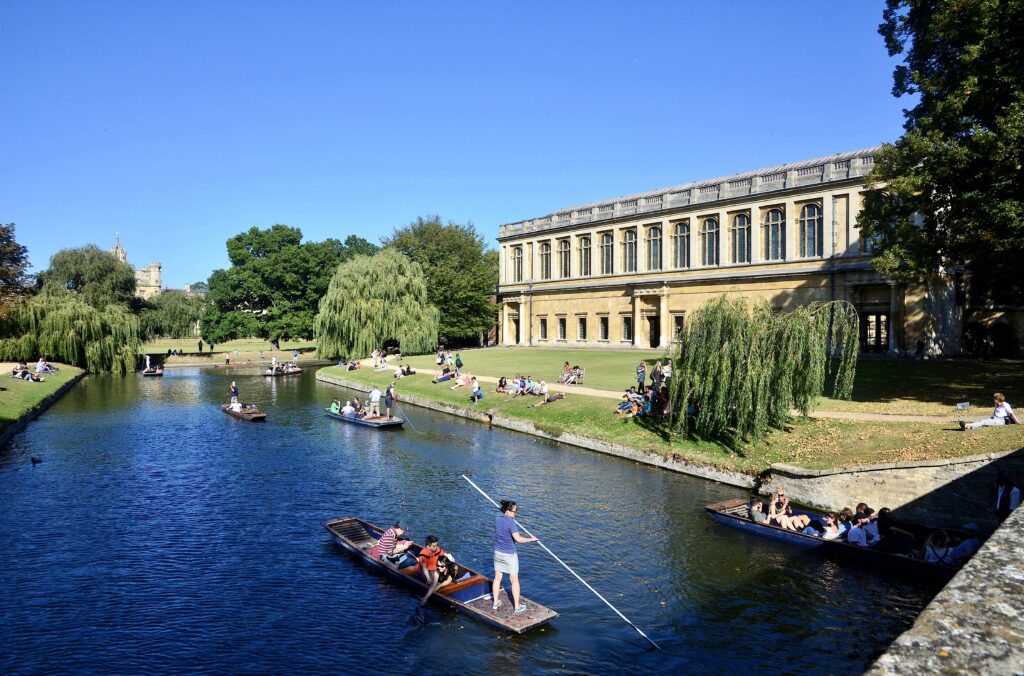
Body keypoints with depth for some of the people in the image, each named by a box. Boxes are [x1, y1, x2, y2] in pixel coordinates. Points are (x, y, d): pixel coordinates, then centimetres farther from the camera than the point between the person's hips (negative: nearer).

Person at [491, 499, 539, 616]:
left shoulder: (497, 520, 0)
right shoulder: (511, 522, -22)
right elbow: (518, 539, -26)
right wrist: (531, 539, -12)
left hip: (498, 553, 6)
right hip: (509, 555, -6)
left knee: (497, 578, 17)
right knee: (514, 580, 6)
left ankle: (495, 602, 29)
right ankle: (517, 607, 11)